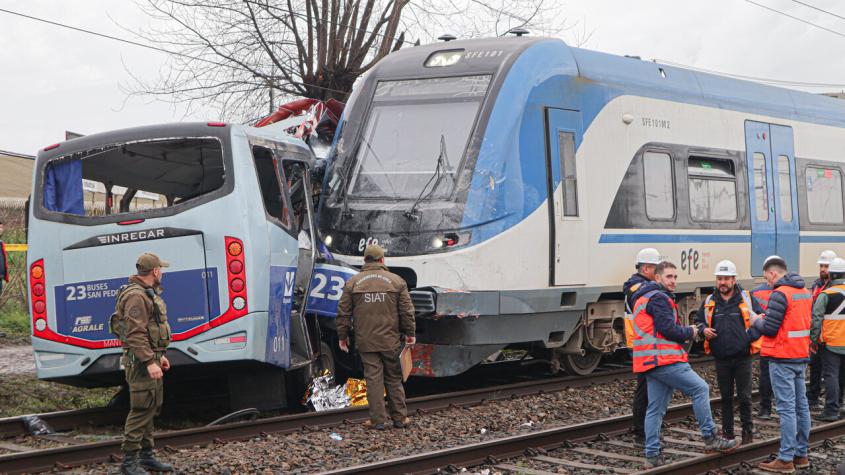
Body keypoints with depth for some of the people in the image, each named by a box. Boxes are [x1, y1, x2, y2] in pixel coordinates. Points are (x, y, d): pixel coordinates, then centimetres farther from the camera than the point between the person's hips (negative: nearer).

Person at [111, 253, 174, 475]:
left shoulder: (148, 294, 18)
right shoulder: (135, 296, -16)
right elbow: (135, 334, -24)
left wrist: (159, 356, 25)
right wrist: (149, 362, -27)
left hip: (151, 358, 11)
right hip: (141, 362, -11)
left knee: (151, 409, 14)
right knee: (141, 410, -10)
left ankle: (146, 456, 21)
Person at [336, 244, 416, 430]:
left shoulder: (353, 282, 2)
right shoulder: (396, 281, 2)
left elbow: (343, 312, 3)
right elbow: (407, 311, 2)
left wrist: (342, 336, 12)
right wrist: (410, 333, 13)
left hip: (366, 341, 0)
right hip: (390, 340, 0)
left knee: (373, 378, 2)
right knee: (394, 379, 9)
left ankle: (377, 419, 3)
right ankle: (399, 418, 13)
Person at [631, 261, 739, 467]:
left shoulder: (644, 298, 24)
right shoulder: (658, 298, -10)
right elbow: (668, 329, -17)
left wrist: (685, 332, 12)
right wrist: (690, 332, 0)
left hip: (651, 363, 11)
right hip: (665, 360, -11)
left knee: (656, 409, 8)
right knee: (700, 388, -6)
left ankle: (652, 455, 8)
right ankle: (710, 438, -2)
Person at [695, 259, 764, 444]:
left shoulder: (747, 298, 0)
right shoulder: (709, 302, 5)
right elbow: (698, 320, 16)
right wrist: (703, 329, -4)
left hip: (742, 357, -2)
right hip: (721, 358, 2)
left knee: (744, 397, 2)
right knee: (726, 397, 11)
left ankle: (748, 431, 15)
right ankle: (727, 432, 20)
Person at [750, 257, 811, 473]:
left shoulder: (780, 294, -16)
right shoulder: (805, 292, 11)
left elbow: (769, 329, -18)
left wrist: (756, 321, 3)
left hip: (782, 359, -9)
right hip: (802, 357, 9)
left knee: (787, 408, -7)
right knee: (801, 405, 13)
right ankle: (801, 455, 20)